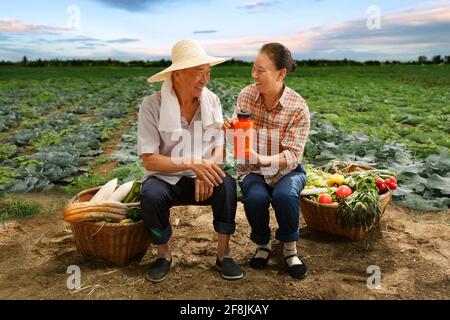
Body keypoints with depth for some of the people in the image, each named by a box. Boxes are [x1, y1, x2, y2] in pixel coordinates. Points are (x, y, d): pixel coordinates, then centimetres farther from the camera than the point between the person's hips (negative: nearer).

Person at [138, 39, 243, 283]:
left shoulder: (211, 100, -3)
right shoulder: (152, 106, -14)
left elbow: (221, 145, -2)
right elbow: (149, 160, -17)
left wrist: (207, 170, -24)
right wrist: (191, 165, -30)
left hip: (203, 176, 2)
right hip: (166, 178, -2)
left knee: (227, 184, -29)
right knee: (151, 195, -34)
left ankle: (223, 254, -11)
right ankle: (164, 254, -6)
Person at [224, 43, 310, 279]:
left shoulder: (298, 107, -16)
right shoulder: (246, 95, -6)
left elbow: (293, 155, -19)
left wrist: (263, 160, -36)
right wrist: (230, 128, -22)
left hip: (286, 170, -2)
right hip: (252, 170, 2)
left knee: (284, 195, -34)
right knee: (255, 198, -30)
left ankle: (289, 248, -4)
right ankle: (263, 244, 2)